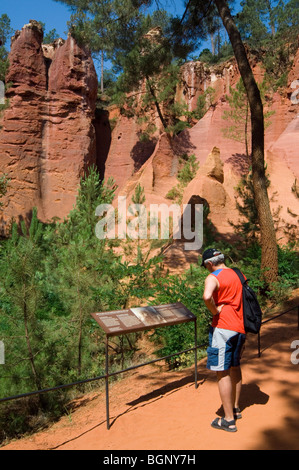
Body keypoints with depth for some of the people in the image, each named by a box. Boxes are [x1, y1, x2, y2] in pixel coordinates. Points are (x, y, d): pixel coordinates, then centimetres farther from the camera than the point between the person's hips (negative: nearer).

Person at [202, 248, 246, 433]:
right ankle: (236, 408, 36)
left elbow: (207, 296, -34)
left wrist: (215, 310, -15)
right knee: (235, 367, 22)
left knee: (223, 372, 0)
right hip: (241, 327, 8)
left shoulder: (213, 278, -12)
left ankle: (229, 420, 7)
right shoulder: (238, 275, 12)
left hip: (223, 328, -8)